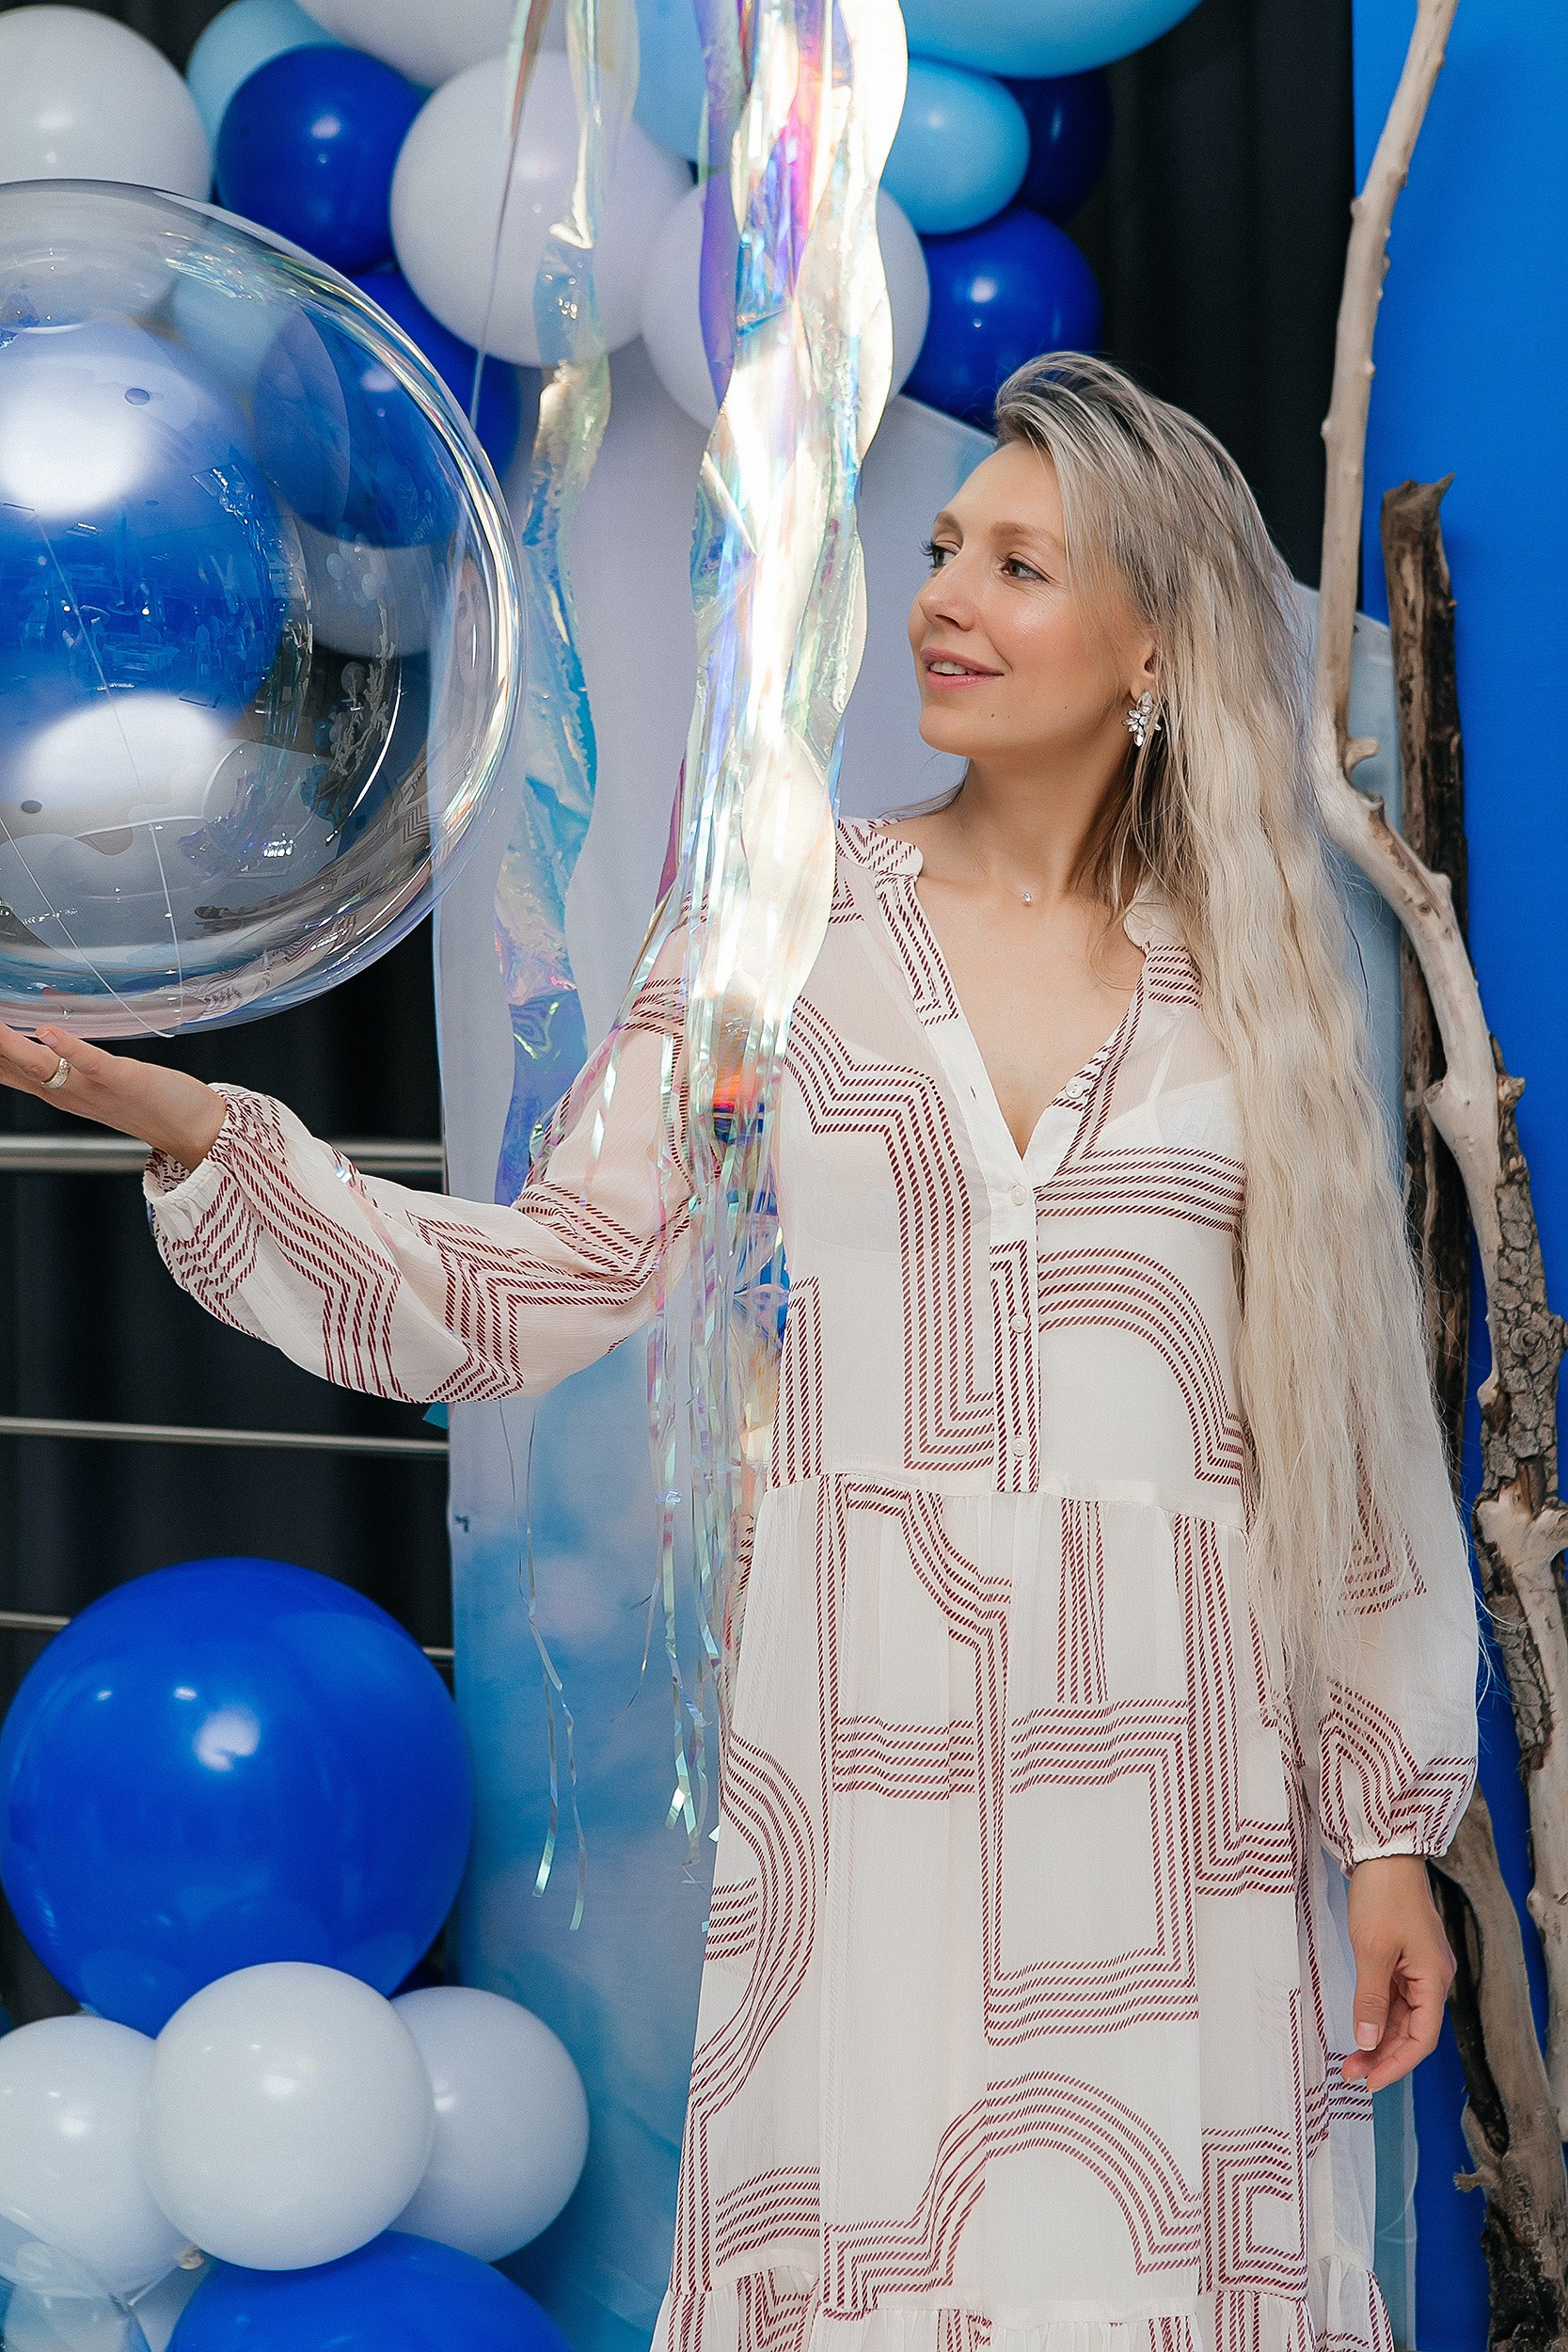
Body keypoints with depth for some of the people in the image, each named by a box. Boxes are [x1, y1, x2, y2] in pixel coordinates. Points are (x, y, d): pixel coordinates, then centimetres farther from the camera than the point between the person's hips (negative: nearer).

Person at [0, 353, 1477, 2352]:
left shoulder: (1252, 990, 6)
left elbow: (1344, 1442, 8)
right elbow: (526, 1291, 1)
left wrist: (1389, 1829, 6)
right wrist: (192, 1127, -10)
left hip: (1175, 1795, 1)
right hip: (857, 1784, 0)